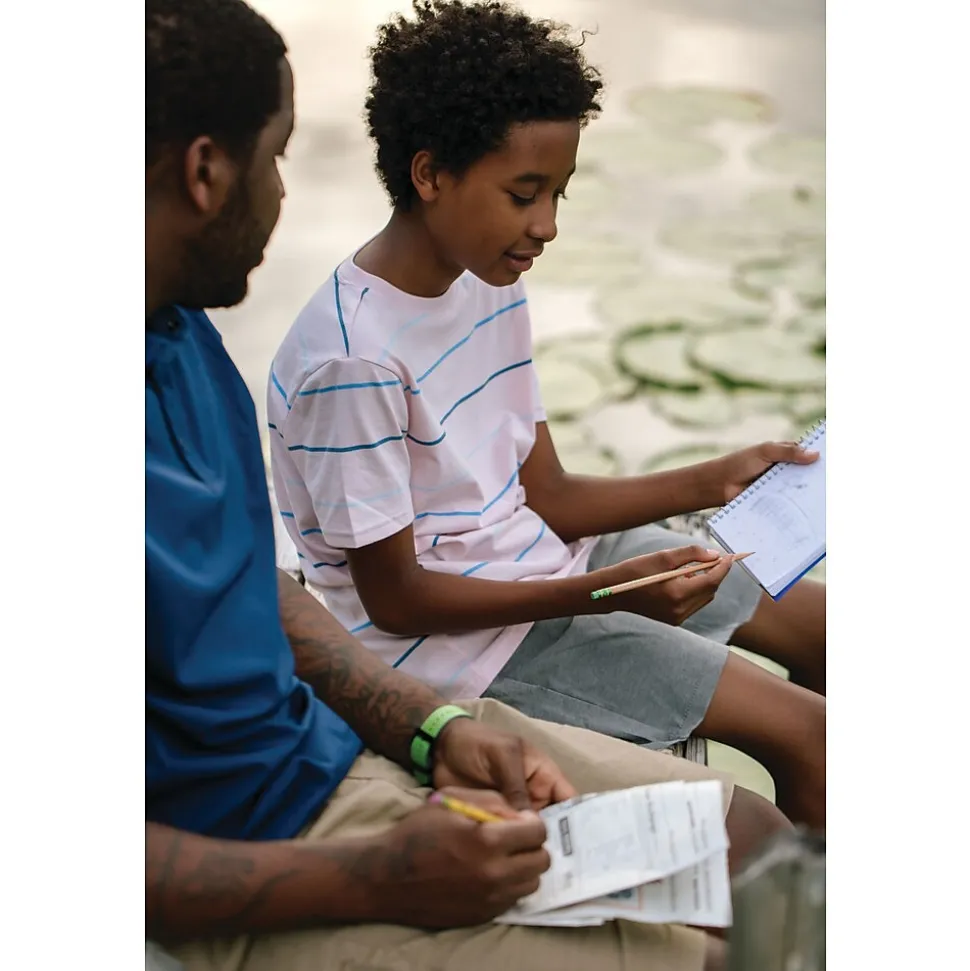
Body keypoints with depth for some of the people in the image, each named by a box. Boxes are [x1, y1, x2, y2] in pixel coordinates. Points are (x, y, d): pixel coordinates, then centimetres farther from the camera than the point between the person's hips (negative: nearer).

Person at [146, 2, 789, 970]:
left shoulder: (182, 334, 2)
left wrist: (434, 727, 0)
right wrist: (374, 882, -22)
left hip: (337, 738, 9)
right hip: (265, 876, -9)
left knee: (754, 834, 9)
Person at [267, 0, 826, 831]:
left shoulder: (490, 284, 0)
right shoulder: (353, 361, -26)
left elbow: (545, 497, 5)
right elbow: (396, 599, -20)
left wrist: (711, 482, -6)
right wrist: (605, 592, -26)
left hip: (542, 556, 9)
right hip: (453, 633, -9)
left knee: (821, 623, 14)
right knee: (808, 733, -12)